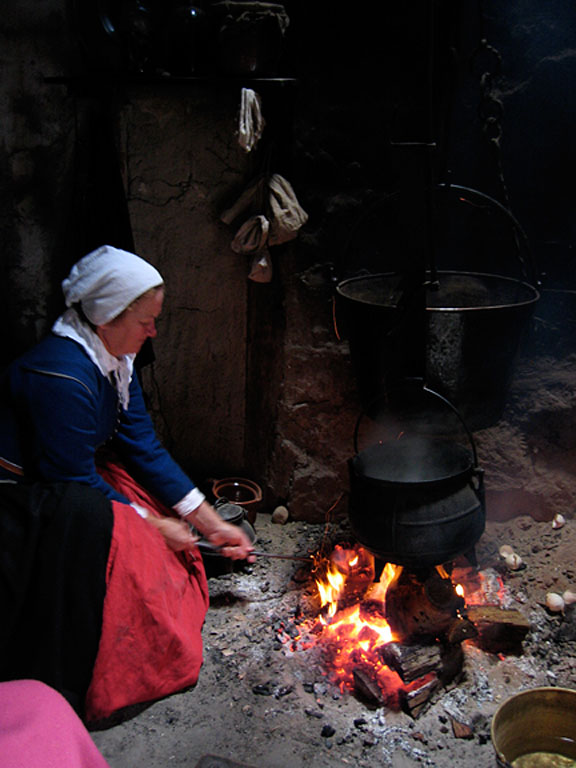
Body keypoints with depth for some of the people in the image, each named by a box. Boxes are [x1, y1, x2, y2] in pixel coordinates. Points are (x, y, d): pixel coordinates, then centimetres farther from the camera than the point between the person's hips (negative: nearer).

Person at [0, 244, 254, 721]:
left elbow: (145, 448, 2)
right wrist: (152, 524, -16)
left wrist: (211, 523, 0)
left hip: (69, 478, 9)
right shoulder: (62, 375, -30)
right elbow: (72, 482, -26)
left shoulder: (116, 360, 0)